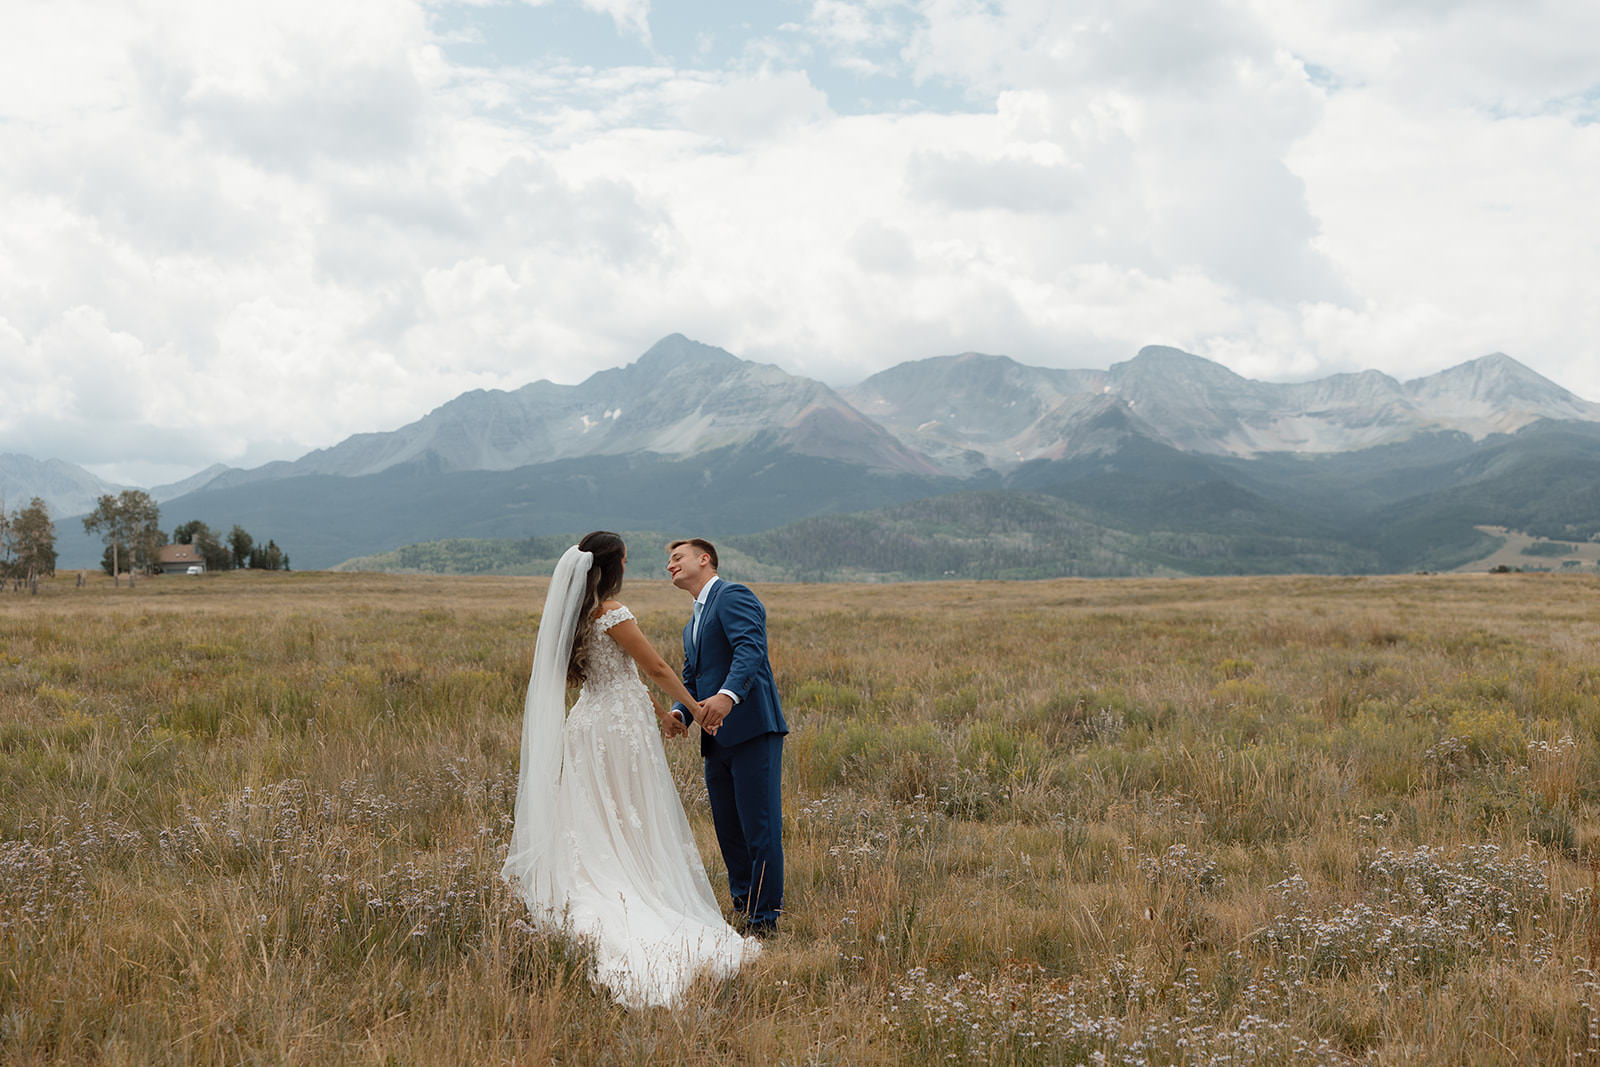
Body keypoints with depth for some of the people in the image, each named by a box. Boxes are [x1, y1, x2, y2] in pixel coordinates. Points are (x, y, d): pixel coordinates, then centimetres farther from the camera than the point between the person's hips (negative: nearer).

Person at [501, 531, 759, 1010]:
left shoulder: (576, 613, 10)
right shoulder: (612, 614, -16)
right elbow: (656, 668, -12)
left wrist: (659, 712, 22)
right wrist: (695, 706, 1)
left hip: (588, 719, 8)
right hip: (621, 725, -8)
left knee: (593, 825, 9)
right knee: (633, 824, -3)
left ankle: (592, 911, 7)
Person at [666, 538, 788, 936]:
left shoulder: (733, 596, -4)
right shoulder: (693, 625, 27)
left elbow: (750, 650, -20)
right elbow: (691, 681, 24)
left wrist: (727, 695, -36)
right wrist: (680, 712, 2)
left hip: (753, 732, -10)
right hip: (718, 740, 10)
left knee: (761, 828, -7)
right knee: (728, 830, 12)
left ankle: (764, 921, -2)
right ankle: (743, 909, 23)